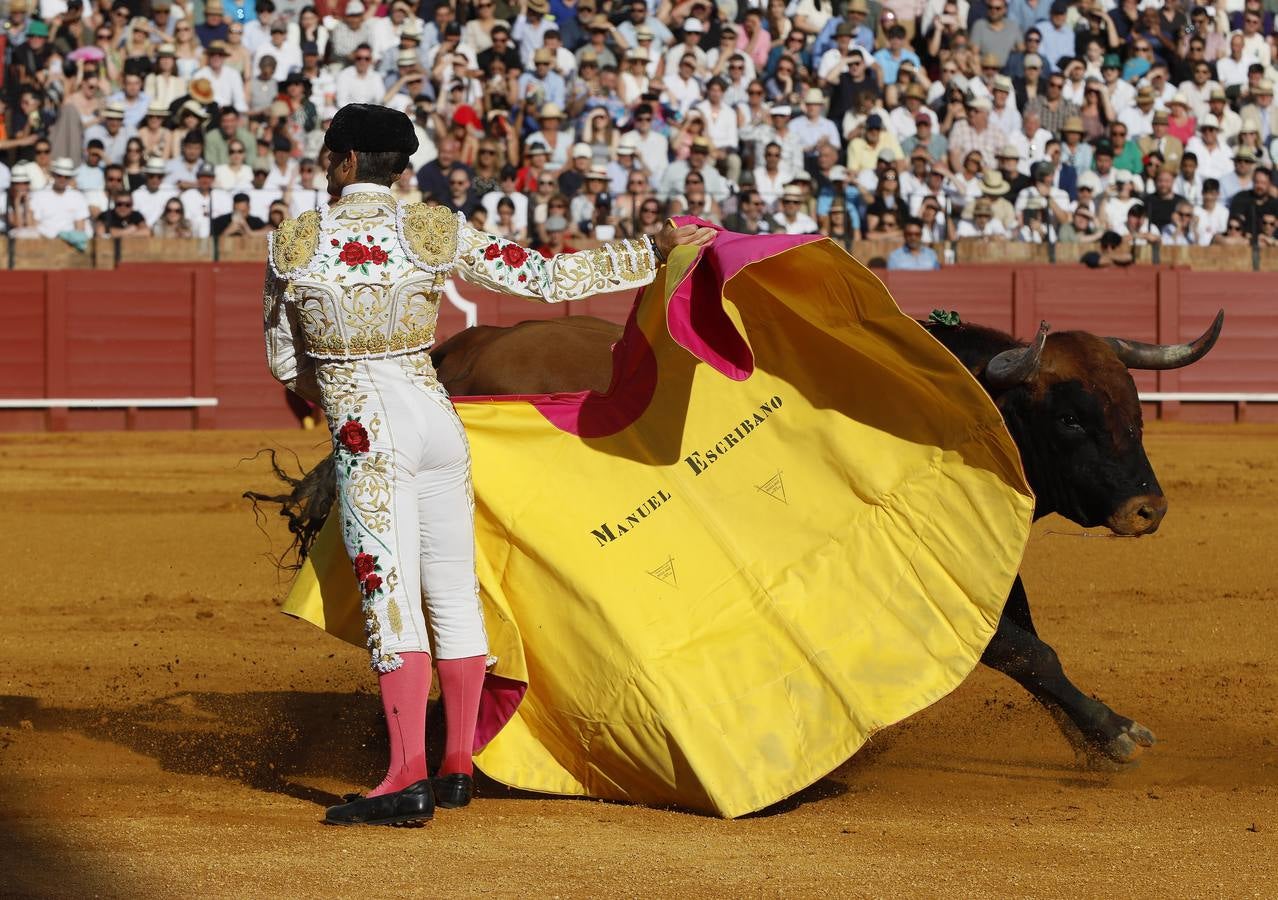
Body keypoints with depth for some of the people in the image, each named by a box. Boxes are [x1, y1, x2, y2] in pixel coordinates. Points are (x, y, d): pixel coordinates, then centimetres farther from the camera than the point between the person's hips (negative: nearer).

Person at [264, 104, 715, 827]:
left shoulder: (295, 245, -1)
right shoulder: (437, 232, 2)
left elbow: (287, 364, 10)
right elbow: (548, 278, 1)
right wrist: (653, 252, 9)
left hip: (366, 433, -4)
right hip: (437, 417, 4)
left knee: (391, 600, -9)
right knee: (453, 595, 12)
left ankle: (409, 777, -17)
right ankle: (458, 768, 20)